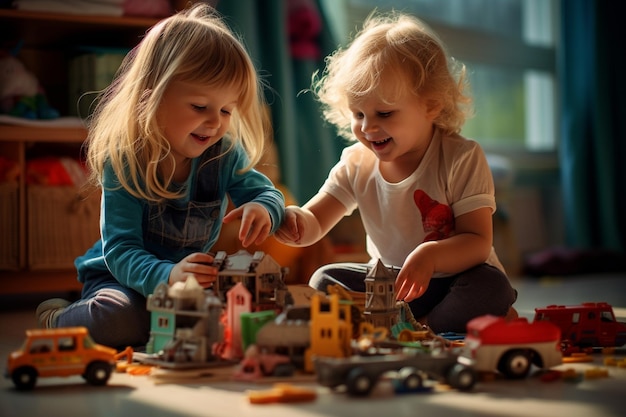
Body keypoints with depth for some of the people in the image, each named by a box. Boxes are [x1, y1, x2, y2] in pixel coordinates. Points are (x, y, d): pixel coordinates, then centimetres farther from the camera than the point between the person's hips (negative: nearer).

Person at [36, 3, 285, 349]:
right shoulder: (124, 161, -23)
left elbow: (266, 192, 0)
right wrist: (167, 275, -49)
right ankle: (56, 317, 1)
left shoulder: (225, 153, -9)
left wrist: (263, 208, -28)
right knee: (118, 319, -37)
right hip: (120, 277, -5)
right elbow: (120, 250, -27)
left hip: (191, 277, 5)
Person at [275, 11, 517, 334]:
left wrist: (430, 254, -43)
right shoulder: (356, 163, -2)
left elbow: (478, 242, -21)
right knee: (324, 280, -15)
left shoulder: (462, 159, -15)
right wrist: (295, 220, -28)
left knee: (490, 287, -33)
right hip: (388, 281, 5)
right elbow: (315, 222, -2)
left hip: (455, 280, -4)